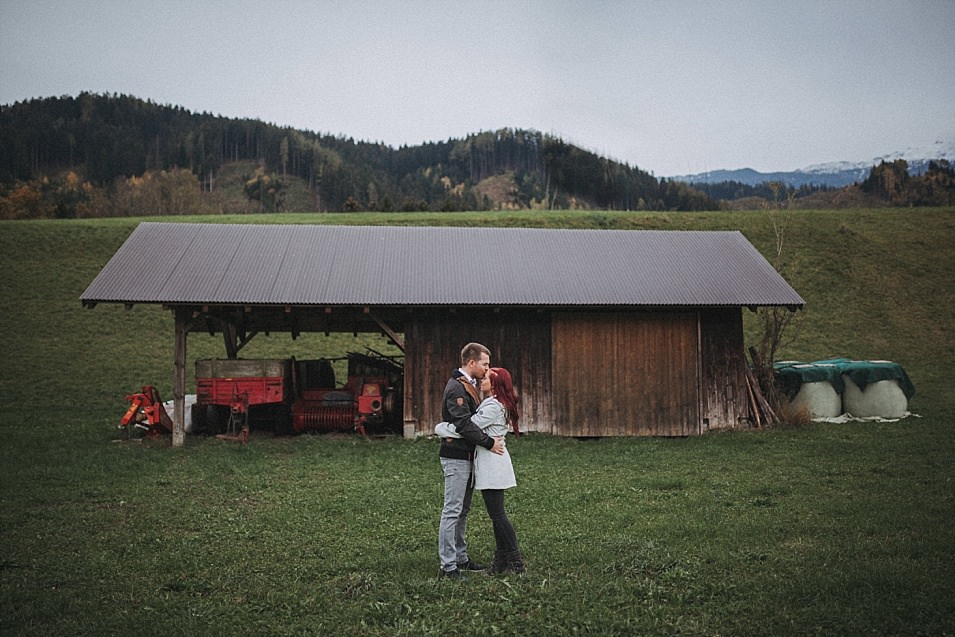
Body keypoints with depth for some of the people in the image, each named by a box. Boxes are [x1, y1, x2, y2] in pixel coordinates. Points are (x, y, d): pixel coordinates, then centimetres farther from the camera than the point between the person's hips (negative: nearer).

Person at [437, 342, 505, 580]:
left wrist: (491, 440, 9)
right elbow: (464, 424, -24)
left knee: (463, 511, 15)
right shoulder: (456, 387, -16)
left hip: (467, 457, 10)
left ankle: (461, 558, 23)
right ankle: (448, 565, -6)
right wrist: (489, 442, -21)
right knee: (452, 511, -8)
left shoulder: (470, 385, 16)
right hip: (456, 457, -10)